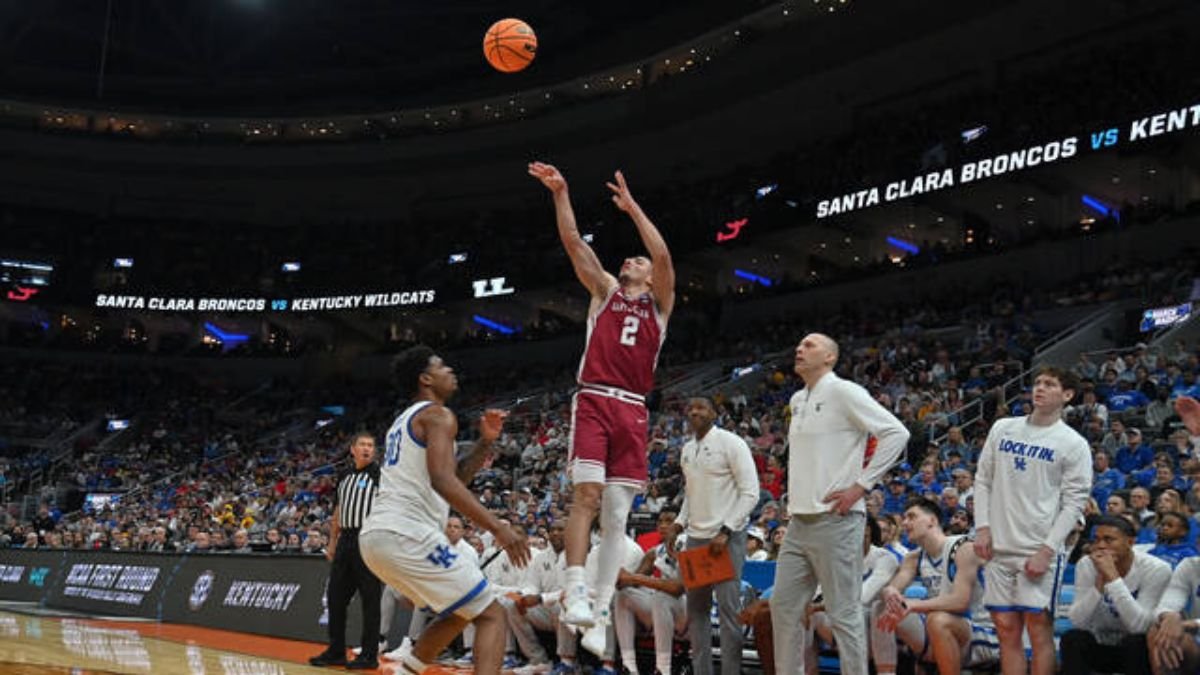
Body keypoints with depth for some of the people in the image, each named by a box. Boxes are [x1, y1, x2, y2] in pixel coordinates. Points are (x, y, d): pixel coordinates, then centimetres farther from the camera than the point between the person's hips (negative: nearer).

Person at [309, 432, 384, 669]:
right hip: (346, 540, 7)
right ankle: (336, 651, 19)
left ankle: (369, 655, 2)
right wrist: (332, 542, 19)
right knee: (336, 596, 9)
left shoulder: (379, 474, -3)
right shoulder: (346, 477, 18)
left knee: (370, 599, -4)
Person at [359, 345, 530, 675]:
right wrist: (497, 527, -23)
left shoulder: (405, 420, 26)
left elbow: (452, 477, 30)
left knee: (457, 614, 27)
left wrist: (485, 443, 18)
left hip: (375, 535, 10)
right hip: (407, 535, -10)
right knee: (491, 615, -5)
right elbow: (442, 480, -20)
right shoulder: (438, 415, -4)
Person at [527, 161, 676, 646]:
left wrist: (633, 208, -1)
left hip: (633, 411, 1)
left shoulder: (660, 302, 18)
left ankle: (601, 612, 2)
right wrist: (560, 194, -2)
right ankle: (575, 595, -21)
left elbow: (663, 255, 0)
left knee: (617, 515, 0)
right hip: (594, 402, -1)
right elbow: (573, 241, 7)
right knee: (587, 496, -17)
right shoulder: (605, 289, 18)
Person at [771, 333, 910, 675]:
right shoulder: (797, 401, 16)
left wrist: (861, 485, -14)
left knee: (844, 613, -3)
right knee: (784, 607, 9)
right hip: (800, 522, 8)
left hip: (835, 521, -8)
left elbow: (896, 433, -14)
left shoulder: (843, 392, -8)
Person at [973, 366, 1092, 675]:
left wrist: (1047, 549, -13)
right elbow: (983, 479, 13)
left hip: (1040, 550, -4)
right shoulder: (1003, 428, 10)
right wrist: (982, 527, 2)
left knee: (1039, 628, -4)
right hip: (999, 546, 4)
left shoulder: (1074, 444, -2)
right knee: (1006, 629, 6)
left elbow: (1074, 502, -6)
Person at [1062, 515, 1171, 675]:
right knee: (1072, 639, -27)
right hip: (1100, 646, 2)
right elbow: (1078, 622, -21)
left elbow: (1138, 626, -31)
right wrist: (1100, 579, -32)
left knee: (1136, 642, -33)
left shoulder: (1157, 569, -20)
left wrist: (1112, 577, -37)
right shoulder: (1086, 565, -12)